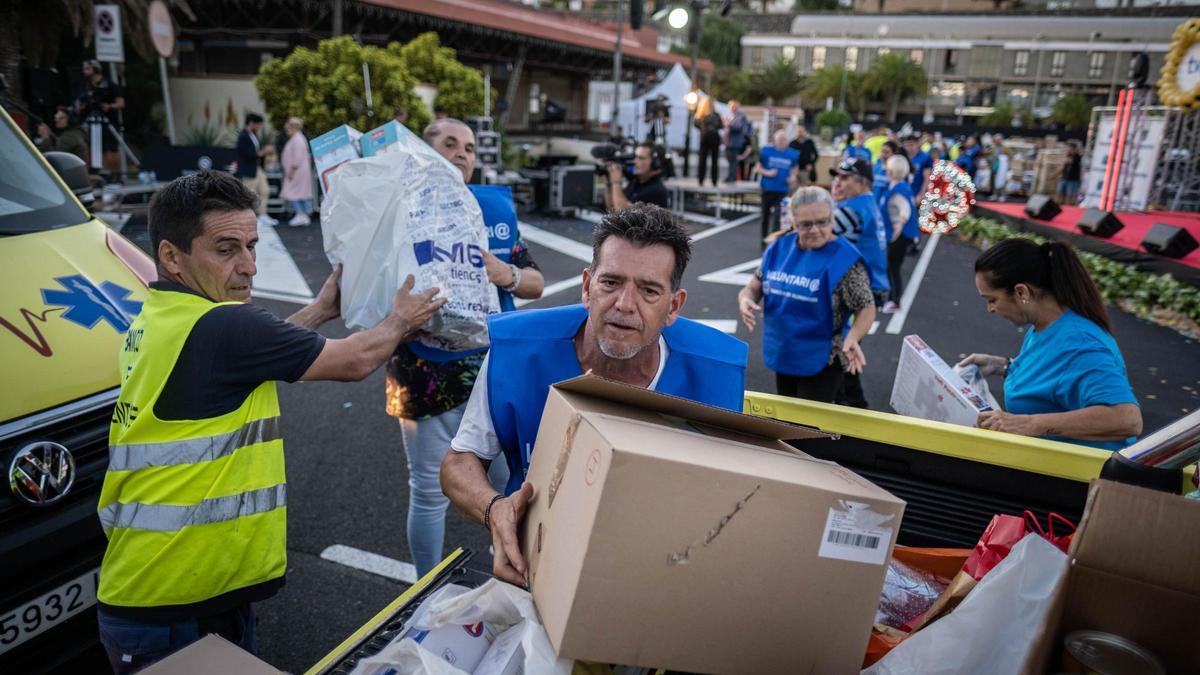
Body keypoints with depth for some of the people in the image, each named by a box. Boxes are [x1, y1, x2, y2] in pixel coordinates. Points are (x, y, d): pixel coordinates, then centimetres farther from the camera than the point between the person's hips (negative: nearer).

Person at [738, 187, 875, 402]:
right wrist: (745, 300, -18)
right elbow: (753, 288, 6)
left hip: (822, 362, -6)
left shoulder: (845, 258, -17)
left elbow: (866, 308, -13)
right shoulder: (779, 248, -2)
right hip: (783, 356, 6)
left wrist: (852, 338, -34)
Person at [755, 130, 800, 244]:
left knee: (777, 216, -13)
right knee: (766, 215, 12)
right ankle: (764, 240, 27)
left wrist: (792, 177, -4)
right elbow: (758, 168, 3)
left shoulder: (793, 154, 1)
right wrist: (767, 173, -15)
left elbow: (794, 169, 16)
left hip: (782, 190, 0)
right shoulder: (766, 151, -3)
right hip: (767, 188, 1)